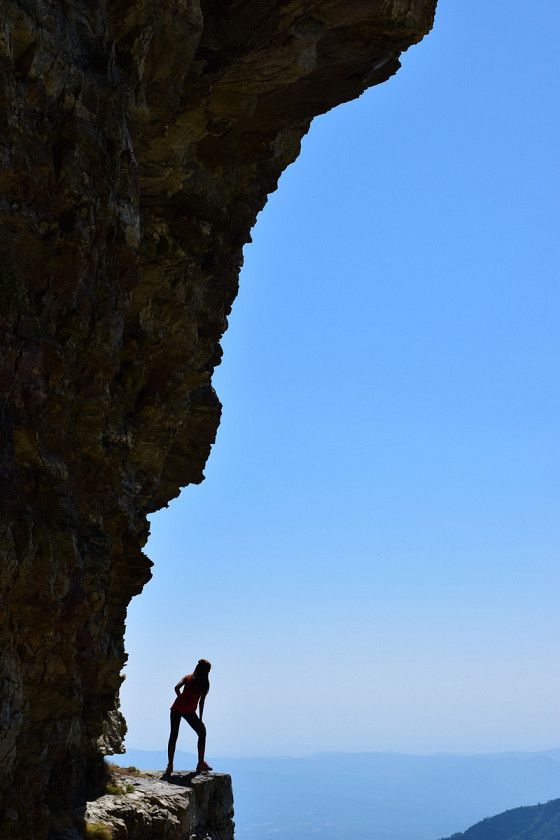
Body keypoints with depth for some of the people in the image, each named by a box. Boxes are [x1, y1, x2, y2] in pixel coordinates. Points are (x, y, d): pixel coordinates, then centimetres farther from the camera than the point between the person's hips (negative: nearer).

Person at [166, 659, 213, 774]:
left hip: (176, 708, 3)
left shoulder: (188, 678, 12)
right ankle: (201, 763, 8)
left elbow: (176, 688, -2)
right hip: (189, 710, -3)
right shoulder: (205, 684, 6)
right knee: (202, 734, 12)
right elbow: (201, 702, 4)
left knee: (173, 736, 12)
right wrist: (200, 719, 9)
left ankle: (170, 765, 9)